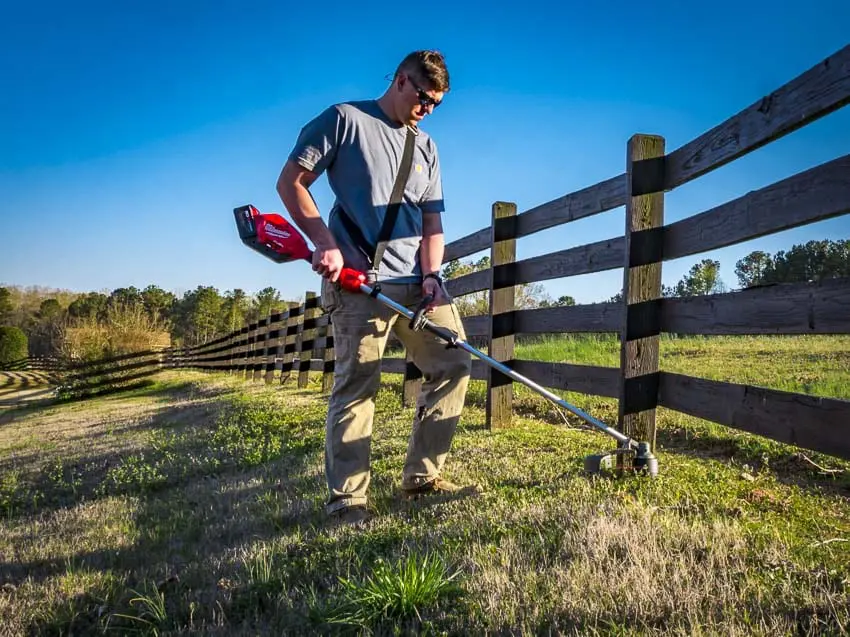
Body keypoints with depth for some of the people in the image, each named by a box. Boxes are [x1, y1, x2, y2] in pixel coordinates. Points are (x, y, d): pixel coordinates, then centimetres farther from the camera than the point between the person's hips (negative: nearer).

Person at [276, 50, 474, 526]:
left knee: (454, 365, 4)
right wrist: (326, 244, -13)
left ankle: (422, 476, 15)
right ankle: (347, 499, 3)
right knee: (357, 383, -8)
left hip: (417, 281, 7)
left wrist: (431, 275, -1)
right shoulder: (345, 119, 3)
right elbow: (290, 182, -2)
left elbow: (433, 221, 16)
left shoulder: (427, 148, 21)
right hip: (358, 278, -6)